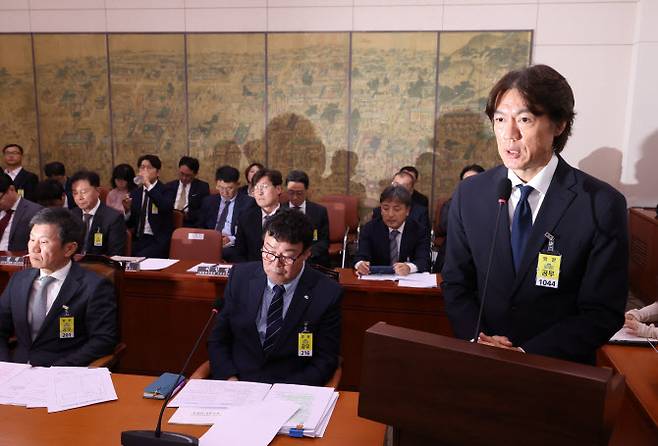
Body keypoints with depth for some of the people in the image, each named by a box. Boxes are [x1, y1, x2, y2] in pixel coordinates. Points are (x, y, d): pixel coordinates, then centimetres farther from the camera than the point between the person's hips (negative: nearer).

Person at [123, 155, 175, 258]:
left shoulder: (166, 191, 1)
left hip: (159, 241, -4)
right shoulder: (135, 193, 15)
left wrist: (149, 185, -22)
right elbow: (130, 224, 14)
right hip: (138, 240, 4)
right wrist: (127, 209, -6)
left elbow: (167, 208, -23)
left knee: (141, 257, -28)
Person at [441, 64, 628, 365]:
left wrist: (527, 353, -16)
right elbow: (455, 285, 4)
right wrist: (477, 339, -12)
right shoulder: (468, 195, -1)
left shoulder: (602, 205, -9)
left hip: (560, 367, -1)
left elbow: (603, 313, -7)